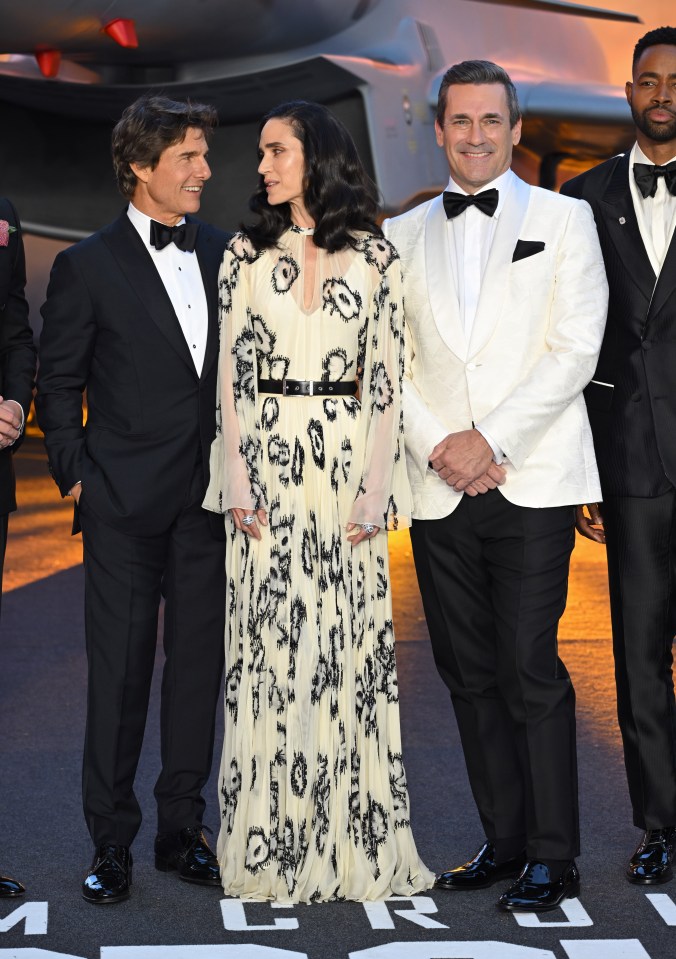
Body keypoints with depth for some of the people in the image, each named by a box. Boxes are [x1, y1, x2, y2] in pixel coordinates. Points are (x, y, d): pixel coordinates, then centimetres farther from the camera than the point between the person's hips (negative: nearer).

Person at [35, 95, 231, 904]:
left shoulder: (225, 255, 9)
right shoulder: (88, 266, -1)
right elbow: (58, 382, 3)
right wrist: (74, 475, -3)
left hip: (210, 495, 4)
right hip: (125, 502, -3)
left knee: (198, 664, 8)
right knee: (119, 671, 1)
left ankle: (181, 828, 21)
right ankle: (111, 843, 12)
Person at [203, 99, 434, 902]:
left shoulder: (373, 258, 5)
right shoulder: (247, 255, 7)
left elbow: (386, 377, 1)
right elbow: (230, 374, 3)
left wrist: (376, 489, -7)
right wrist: (237, 480, -6)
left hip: (346, 460, -1)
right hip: (265, 458, 1)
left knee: (348, 637, 1)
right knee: (267, 635, 1)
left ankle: (351, 837, 10)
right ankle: (271, 837, 10)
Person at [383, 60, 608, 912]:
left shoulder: (564, 221, 6)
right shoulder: (403, 235, 14)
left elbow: (575, 350, -4)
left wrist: (491, 440, -12)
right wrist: (437, 447, -8)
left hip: (531, 482, -3)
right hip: (439, 489, 4)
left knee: (530, 670, -7)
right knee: (469, 675, 8)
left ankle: (552, 857, 3)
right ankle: (503, 841, 19)